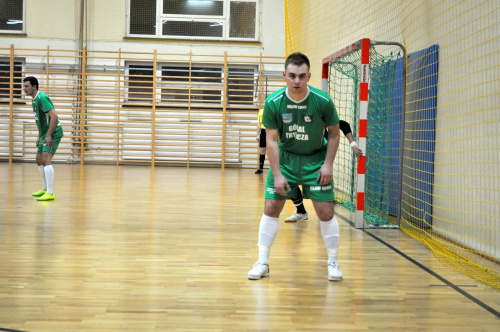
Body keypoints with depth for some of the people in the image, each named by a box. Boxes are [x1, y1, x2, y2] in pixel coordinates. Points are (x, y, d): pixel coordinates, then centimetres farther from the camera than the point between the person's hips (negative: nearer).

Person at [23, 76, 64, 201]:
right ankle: (45, 189, 29)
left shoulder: (42, 98, -17)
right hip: (45, 134, 11)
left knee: (46, 159, -19)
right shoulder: (34, 100, 14)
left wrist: (49, 136, -25)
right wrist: (39, 137, 21)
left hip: (53, 132, -11)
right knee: (39, 160, 17)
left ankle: (50, 193, -21)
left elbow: (54, 116, -24)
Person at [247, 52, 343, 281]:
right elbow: (272, 140, -10)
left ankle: (332, 262, 15)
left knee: (326, 212, -4)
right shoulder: (273, 103, -16)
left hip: (316, 159, -1)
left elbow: (334, 133, -3)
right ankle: (262, 262, 9)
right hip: (285, 157, 1)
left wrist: (328, 164, -10)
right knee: (270, 209, -2)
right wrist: (277, 174, -14)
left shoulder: (323, 101, -17)